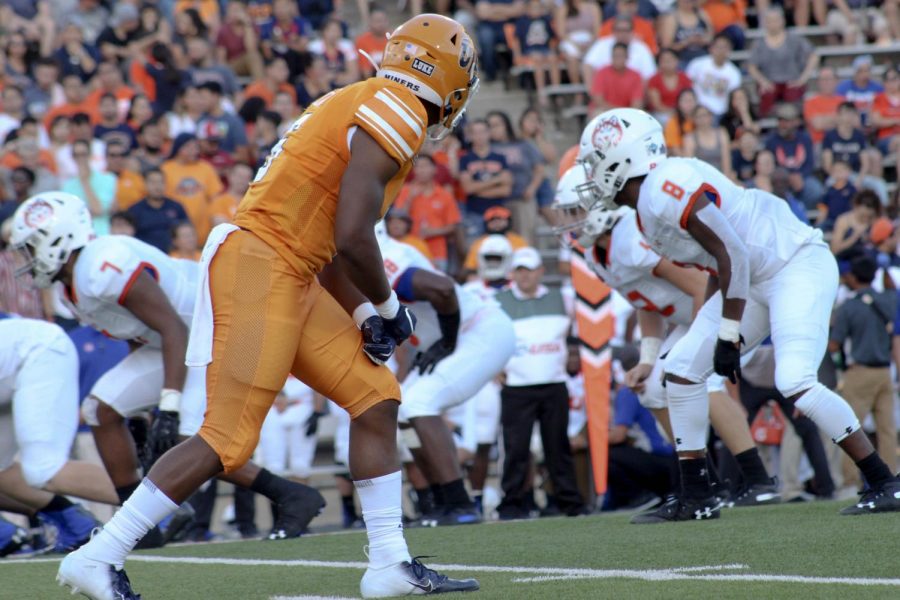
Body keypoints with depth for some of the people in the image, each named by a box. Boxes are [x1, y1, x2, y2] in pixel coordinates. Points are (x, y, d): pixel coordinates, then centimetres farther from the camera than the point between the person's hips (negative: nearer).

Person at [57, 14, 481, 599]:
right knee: (228, 441, -10)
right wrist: (388, 306, -3)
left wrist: (364, 315, 14)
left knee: (376, 397, 10)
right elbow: (353, 239, -19)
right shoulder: (397, 113, -12)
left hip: (291, 278, 10)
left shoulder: (365, 107, 19)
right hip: (259, 267, -10)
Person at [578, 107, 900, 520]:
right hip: (754, 280, 10)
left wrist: (728, 337, -22)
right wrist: (710, 331, 20)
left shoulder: (667, 187, -21)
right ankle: (695, 498, 10)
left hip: (797, 265, -10)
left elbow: (732, 255, -25)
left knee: (795, 382, -23)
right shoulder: (648, 203, 9)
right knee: (682, 369, 4)